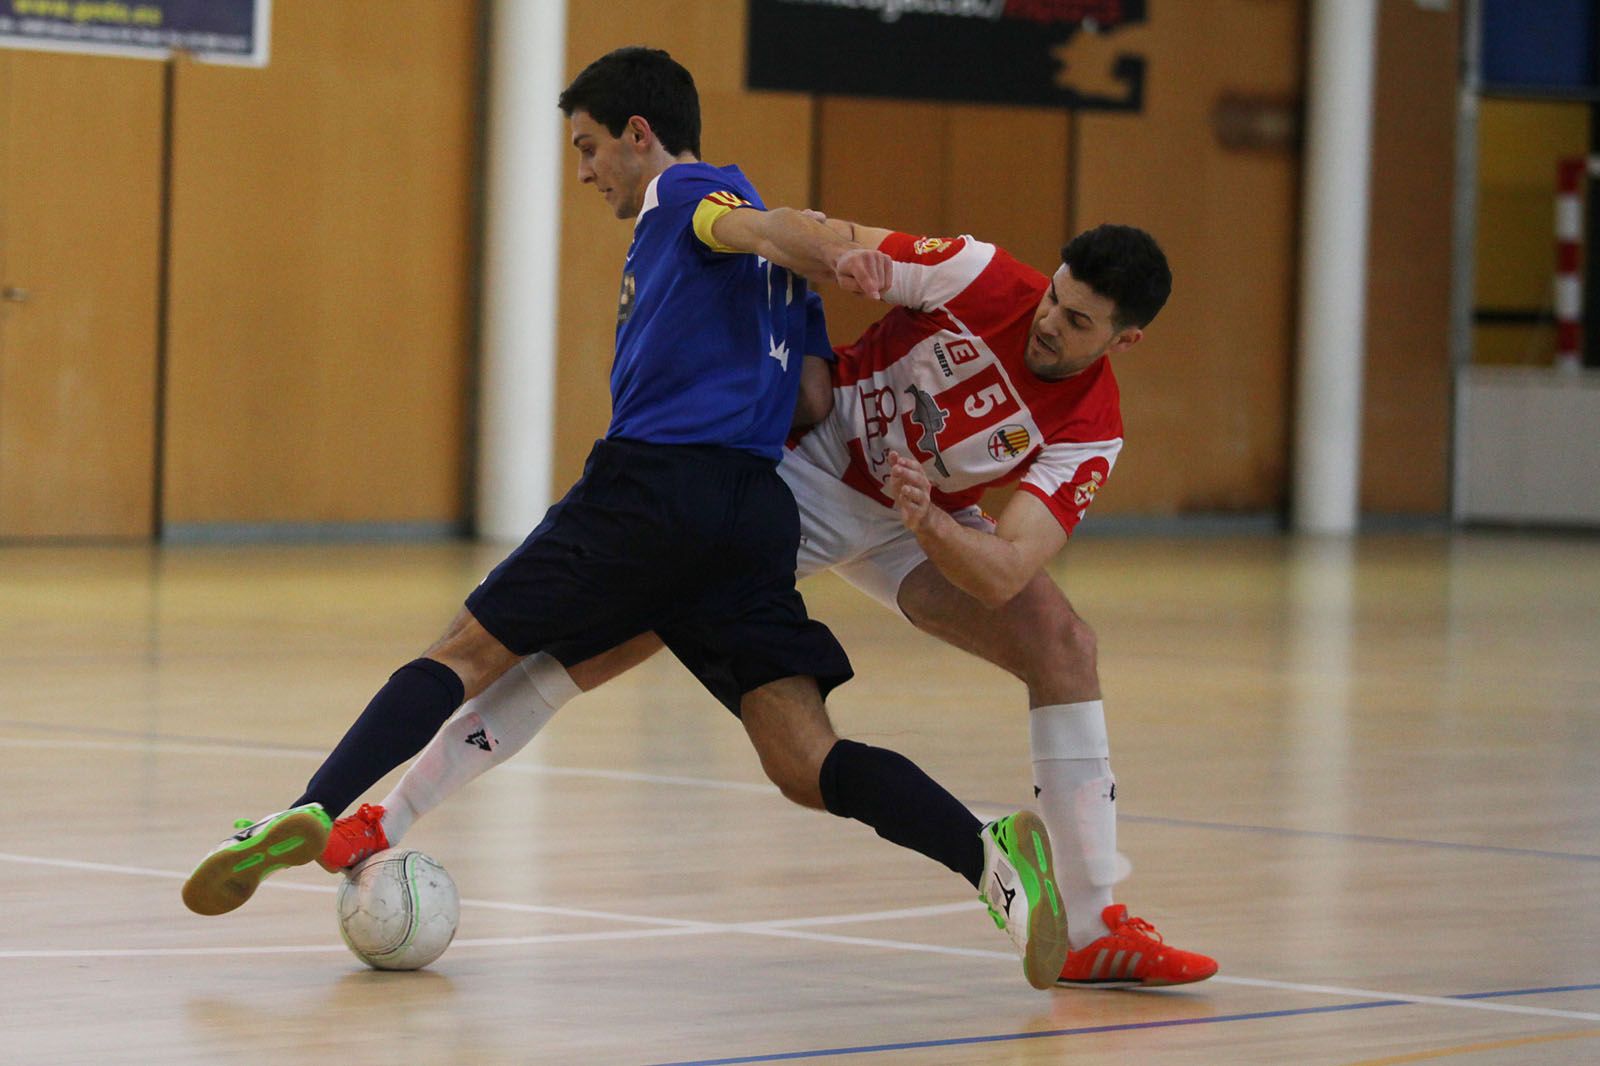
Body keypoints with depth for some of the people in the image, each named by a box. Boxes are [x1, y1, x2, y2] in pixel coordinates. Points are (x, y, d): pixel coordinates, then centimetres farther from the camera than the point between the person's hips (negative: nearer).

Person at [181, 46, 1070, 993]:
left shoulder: (684, 192, 8)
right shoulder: (772, 272, 32)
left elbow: (765, 226, -14)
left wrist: (837, 257, -34)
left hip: (651, 482, -6)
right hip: (757, 510, 6)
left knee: (467, 656, 2)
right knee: (806, 763, -4)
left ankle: (316, 812, -12)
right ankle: (988, 852, -26)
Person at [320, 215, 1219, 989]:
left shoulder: (1090, 435, -21)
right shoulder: (984, 280, -24)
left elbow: (1000, 574, -31)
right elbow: (822, 239, -16)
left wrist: (925, 519, -48)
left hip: (914, 525, 2)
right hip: (808, 462, -2)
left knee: (1064, 646, -18)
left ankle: (1092, 927, -10)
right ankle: (389, 819, -7)